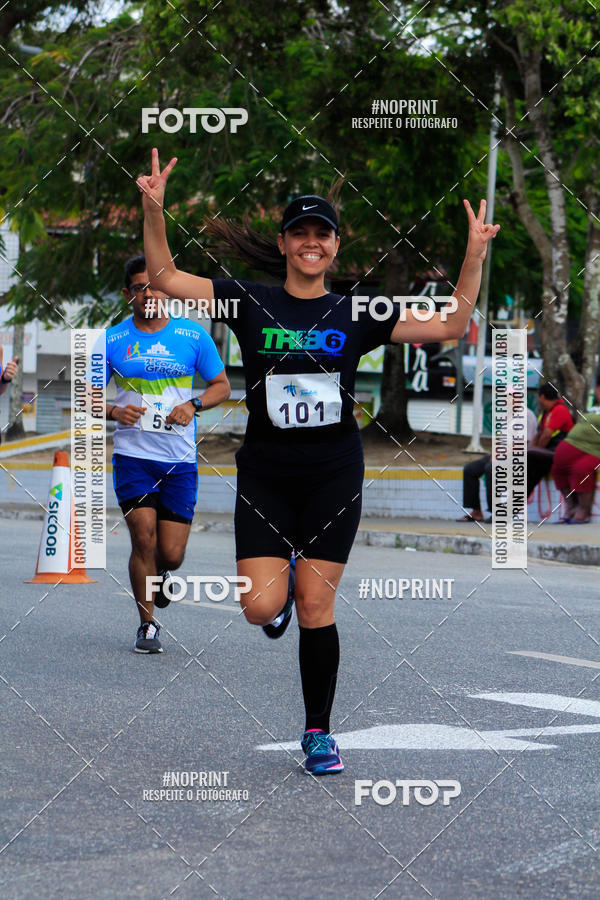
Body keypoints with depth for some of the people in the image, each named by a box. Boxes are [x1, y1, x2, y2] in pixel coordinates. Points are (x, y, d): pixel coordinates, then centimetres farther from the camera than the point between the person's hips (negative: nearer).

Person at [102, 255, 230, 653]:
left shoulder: (193, 336, 2)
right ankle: (147, 624, 3)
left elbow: (222, 385, 11)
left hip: (180, 460, 1)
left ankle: (161, 574, 36)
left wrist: (193, 405, -9)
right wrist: (114, 411, -12)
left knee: (171, 554, -2)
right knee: (144, 538, -14)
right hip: (132, 456, -1)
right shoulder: (112, 341, 2)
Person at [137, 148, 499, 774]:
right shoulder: (250, 304, 0)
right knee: (260, 608, -10)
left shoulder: (355, 316, 3)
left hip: (333, 476, 0)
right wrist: (153, 210, -16)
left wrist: (474, 256, -4)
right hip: (265, 477, 0)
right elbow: (165, 277, -2)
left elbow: (450, 326, 5)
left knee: (315, 610, -1)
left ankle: (318, 732, 12)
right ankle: (277, 587, 28)